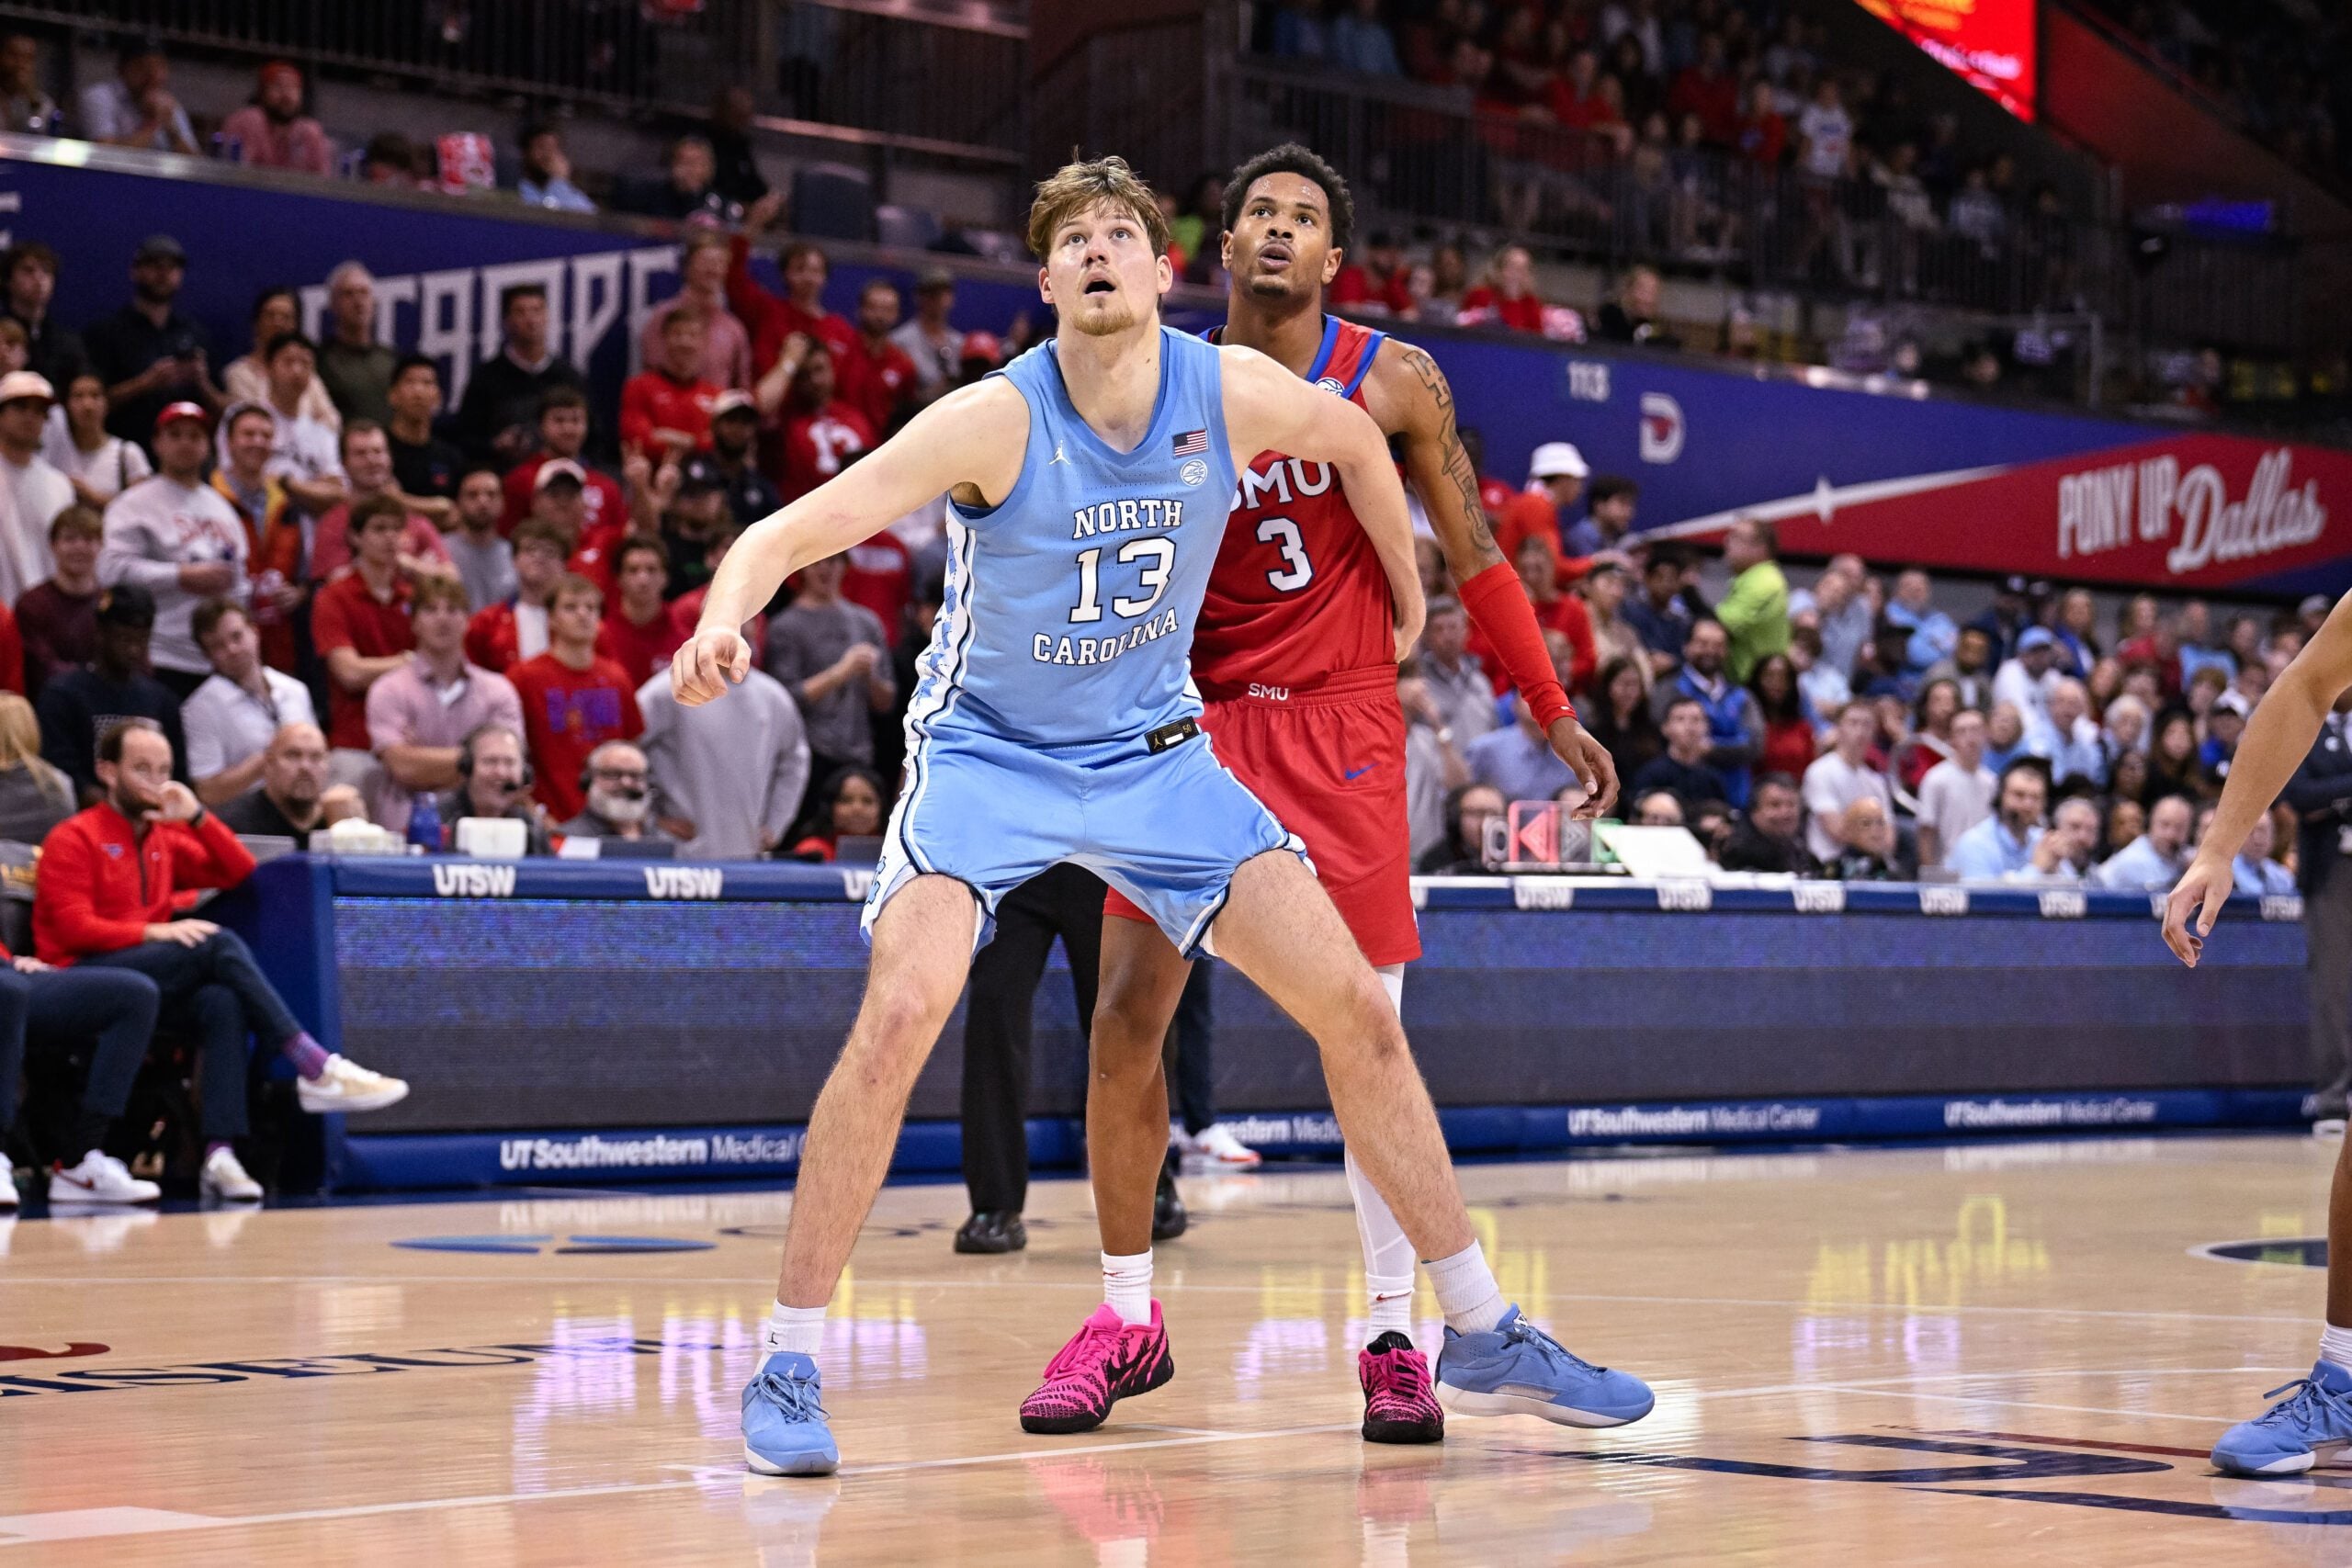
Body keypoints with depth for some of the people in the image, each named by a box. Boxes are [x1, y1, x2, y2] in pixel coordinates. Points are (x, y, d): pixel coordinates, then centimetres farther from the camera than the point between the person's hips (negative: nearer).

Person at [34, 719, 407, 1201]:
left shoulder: (164, 840, 22)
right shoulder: (74, 839, 2)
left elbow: (240, 873, 18)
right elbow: (73, 927, -9)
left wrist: (198, 816, 5)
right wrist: (154, 932, -21)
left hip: (155, 982, 6)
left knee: (223, 1004, -29)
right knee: (220, 945, -28)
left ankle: (220, 1152, -42)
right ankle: (316, 1069, -32)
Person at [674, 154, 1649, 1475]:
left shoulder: (1233, 393, -13)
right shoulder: (999, 421, -22)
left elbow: (1358, 441, 11)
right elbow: (793, 532, -28)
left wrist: (1407, 598, 20)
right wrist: (724, 622, -48)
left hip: (1153, 754, 4)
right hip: (989, 753, -3)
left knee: (1357, 1007, -2)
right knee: (902, 1013, -26)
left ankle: (1484, 1336, 12)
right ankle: (791, 1368, -14)